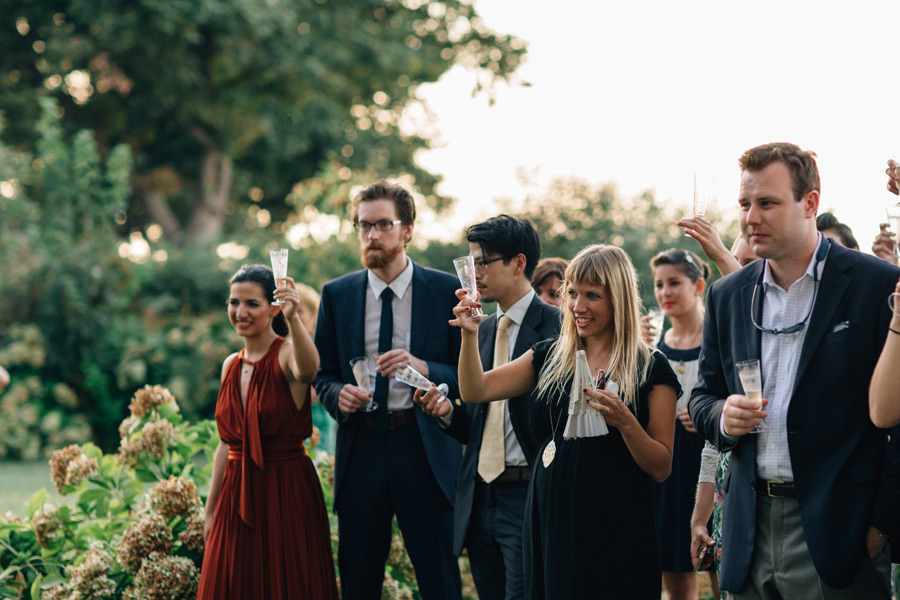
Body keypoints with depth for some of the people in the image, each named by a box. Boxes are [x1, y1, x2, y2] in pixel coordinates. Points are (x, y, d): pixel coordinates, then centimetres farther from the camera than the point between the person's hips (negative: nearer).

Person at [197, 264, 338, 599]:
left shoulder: (287, 354, -9)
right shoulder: (231, 365, 9)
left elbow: (307, 370, -36)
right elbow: (226, 444, 14)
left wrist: (292, 319, -53)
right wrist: (211, 510, 15)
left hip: (286, 495, -6)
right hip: (237, 495, 6)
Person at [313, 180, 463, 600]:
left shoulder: (446, 291, 2)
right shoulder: (336, 295, 10)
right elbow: (322, 375, 14)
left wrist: (424, 368, -17)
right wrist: (339, 394, -8)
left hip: (425, 450, -2)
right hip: (360, 450, 3)